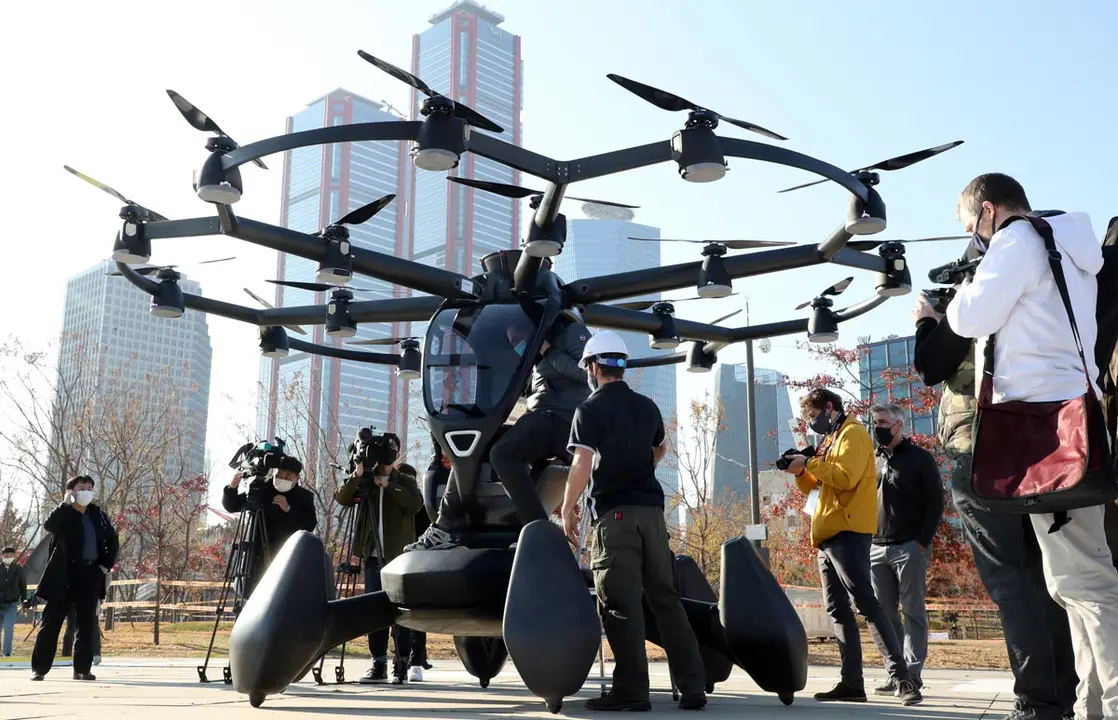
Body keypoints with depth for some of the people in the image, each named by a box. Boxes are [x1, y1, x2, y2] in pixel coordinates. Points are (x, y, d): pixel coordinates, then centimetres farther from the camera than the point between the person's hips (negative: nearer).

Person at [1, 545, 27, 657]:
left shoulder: (18, 568, 1)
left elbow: (23, 585, 9)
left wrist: (24, 601, 11)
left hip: (12, 604, -1)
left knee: (8, 627, -12)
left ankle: (7, 653, -5)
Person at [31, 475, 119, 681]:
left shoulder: (97, 514, 10)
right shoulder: (63, 513, -2)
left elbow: (113, 539, 20)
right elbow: (49, 526, -26)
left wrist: (107, 563, 10)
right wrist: (66, 503, -25)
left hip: (90, 574, 4)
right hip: (64, 574, -4)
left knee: (87, 623, 3)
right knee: (51, 622, 0)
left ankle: (82, 669, 7)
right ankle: (39, 668, 8)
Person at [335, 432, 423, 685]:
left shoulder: (404, 479, 5)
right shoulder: (365, 480, 11)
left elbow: (416, 503, -13)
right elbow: (342, 499, -3)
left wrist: (389, 485, -16)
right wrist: (356, 475, -17)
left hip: (399, 555, -3)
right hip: (373, 555, 3)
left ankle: (401, 665, 0)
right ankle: (379, 664, 10)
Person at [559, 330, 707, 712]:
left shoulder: (591, 408, -6)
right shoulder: (647, 406, 14)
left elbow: (582, 464, -16)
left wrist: (567, 511, -7)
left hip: (614, 512, -6)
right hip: (651, 508, 6)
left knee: (621, 601, -4)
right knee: (665, 596, 9)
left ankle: (632, 689, -4)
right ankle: (692, 684, 9)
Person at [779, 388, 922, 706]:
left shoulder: (852, 433, -5)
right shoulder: (829, 440, 22)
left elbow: (846, 477, -21)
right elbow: (819, 489, 23)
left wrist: (809, 463, -13)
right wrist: (801, 473, 5)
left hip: (847, 533, -10)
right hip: (829, 535, 10)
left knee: (866, 604, -14)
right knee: (838, 610, 7)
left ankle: (902, 678, -15)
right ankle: (852, 682, 8)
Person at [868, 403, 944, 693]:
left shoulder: (920, 458, 1)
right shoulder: (875, 461, 17)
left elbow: (935, 501, -4)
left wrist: (923, 541, -12)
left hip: (910, 547, -6)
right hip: (876, 549, 6)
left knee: (913, 613, -2)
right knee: (884, 614, 5)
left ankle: (912, 676, -1)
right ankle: (895, 673, 12)